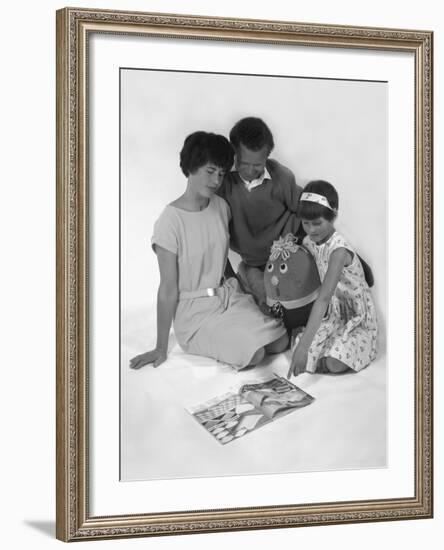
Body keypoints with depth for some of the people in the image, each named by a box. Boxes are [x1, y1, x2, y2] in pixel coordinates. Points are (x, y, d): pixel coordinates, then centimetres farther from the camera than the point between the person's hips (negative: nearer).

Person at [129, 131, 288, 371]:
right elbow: (168, 290, -15)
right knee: (254, 354, -22)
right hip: (194, 311, -6)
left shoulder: (221, 206, 0)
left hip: (228, 295, 6)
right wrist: (161, 348, -11)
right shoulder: (170, 222, -18)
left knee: (280, 343, -12)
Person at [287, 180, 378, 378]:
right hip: (332, 312, 6)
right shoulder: (308, 242, -6)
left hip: (357, 316, -6)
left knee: (334, 364, -26)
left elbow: (324, 298, -39)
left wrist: (304, 346, -46)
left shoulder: (339, 250, -30)